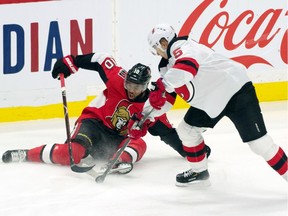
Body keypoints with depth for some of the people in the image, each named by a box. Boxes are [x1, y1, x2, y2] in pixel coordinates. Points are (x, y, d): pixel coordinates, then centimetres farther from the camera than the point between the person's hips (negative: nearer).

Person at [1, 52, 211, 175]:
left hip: (118, 138, 3)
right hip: (93, 123, -3)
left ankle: (120, 161, -55)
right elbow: (100, 59, -3)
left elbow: (167, 132, -4)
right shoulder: (118, 79, -11)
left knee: (138, 145, -28)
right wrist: (70, 62, -5)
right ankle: (26, 154, -21)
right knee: (73, 154, -29)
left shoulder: (151, 106, -7)